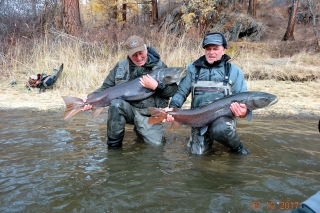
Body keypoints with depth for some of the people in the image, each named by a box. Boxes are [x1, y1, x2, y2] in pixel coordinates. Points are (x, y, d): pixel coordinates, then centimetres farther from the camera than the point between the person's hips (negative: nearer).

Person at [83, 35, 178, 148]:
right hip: (127, 108, 1)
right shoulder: (121, 66, 1)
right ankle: (114, 145, -11)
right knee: (116, 104, -31)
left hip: (149, 114, 0)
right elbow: (106, 87, 5)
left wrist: (156, 86, -24)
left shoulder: (159, 66, -3)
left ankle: (140, 131, 27)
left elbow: (173, 90, -6)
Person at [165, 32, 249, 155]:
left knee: (221, 129, -36)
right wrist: (173, 108, -15)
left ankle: (237, 147, -2)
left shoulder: (234, 71, 1)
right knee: (197, 151, -9)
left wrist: (243, 111, -24)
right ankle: (208, 138, 26)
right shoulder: (193, 68, 4)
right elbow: (181, 92, 5)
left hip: (223, 115, -2)